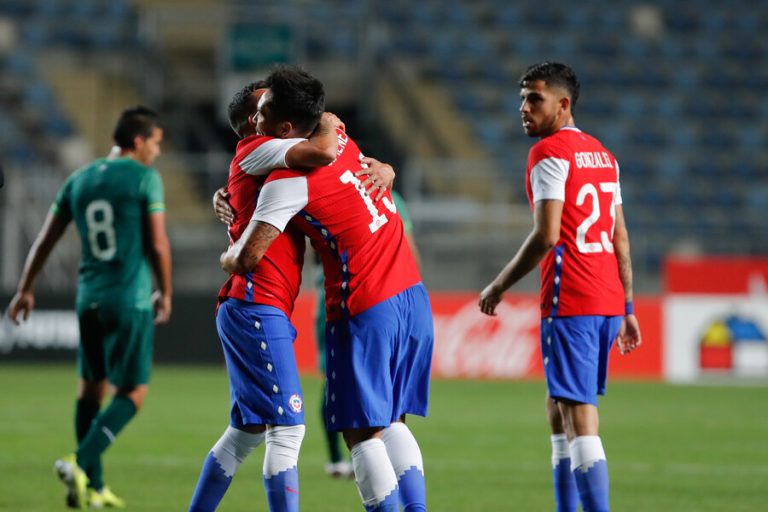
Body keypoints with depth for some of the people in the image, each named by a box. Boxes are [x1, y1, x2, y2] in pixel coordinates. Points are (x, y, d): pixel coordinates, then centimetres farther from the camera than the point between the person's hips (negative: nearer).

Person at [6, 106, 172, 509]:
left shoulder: (79, 180, 11)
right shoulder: (145, 178, -6)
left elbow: (45, 240, 12)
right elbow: (158, 244, -8)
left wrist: (25, 290, 20)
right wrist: (165, 293, 6)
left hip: (89, 298, 6)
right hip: (132, 301, -6)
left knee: (91, 387, 15)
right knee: (133, 393, 1)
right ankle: (81, 463, -16)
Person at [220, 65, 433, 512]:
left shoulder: (290, 180, -15)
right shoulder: (340, 139, 8)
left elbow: (248, 258, -19)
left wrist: (226, 258, 6)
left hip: (364, 311, -8)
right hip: (412, 295, 8)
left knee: (363, 433, 0)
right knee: (391, 422, 15)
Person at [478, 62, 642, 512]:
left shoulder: (549, 153, -8)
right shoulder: (603, 154, 18)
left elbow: (546, 235, -16)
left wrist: (500, 286, -6)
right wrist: (627, 309, 21)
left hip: (570, 302, -9)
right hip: (609, 301, 9)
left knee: (579, 419, -11)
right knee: (559, 408, 17)